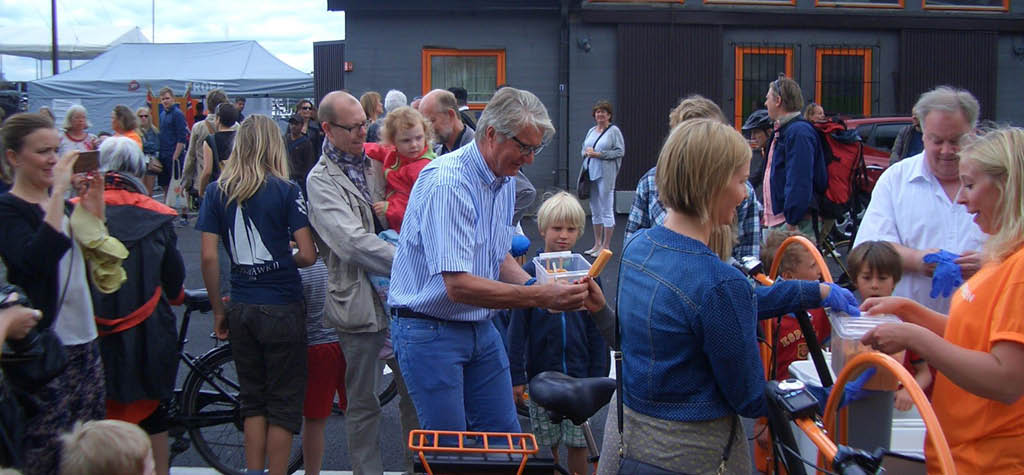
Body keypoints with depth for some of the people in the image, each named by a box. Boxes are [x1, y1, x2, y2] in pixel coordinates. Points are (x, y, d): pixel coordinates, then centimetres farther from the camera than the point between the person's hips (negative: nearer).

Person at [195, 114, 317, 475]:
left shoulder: (217, 191, 1)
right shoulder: (286, 190, -8)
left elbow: (208, 256, -2)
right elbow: (308, 254, -11)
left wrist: (218, 311, 7)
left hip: (241, 307, 4)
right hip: (282, 309, -3)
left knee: (253, 399, 18)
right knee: (284, 403, 8)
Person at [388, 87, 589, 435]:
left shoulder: (505, 181, 7)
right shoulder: (448, 183, -23)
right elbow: (458, 286, -28)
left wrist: (534, 285, -4)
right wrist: (539, 296, -30)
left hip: (481, 327, 8)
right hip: (430, 331, -8)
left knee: (506, 440, 10)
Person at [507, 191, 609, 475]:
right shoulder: (529, 273, -5)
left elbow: (597, 331, 2)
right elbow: (518, 329, -3)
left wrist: (599, 376, 1)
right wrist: (516, 377, -5)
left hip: (579, 375, 1)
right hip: (540, 374, 0)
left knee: (578, 442, 7)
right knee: (546, 444, 10)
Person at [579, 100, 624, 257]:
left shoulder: (614, 131, -4)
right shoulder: (591, 131, 16)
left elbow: (620, 151, -11)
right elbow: (584, 149, 22)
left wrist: (599, 154, -16)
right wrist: (587, 152, -2)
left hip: (606, 174, -7)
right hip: (591, 173, 7)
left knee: (606, 210, -3)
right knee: (595, 210, 12)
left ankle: (605, 246, 3)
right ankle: (597, 244, 20)